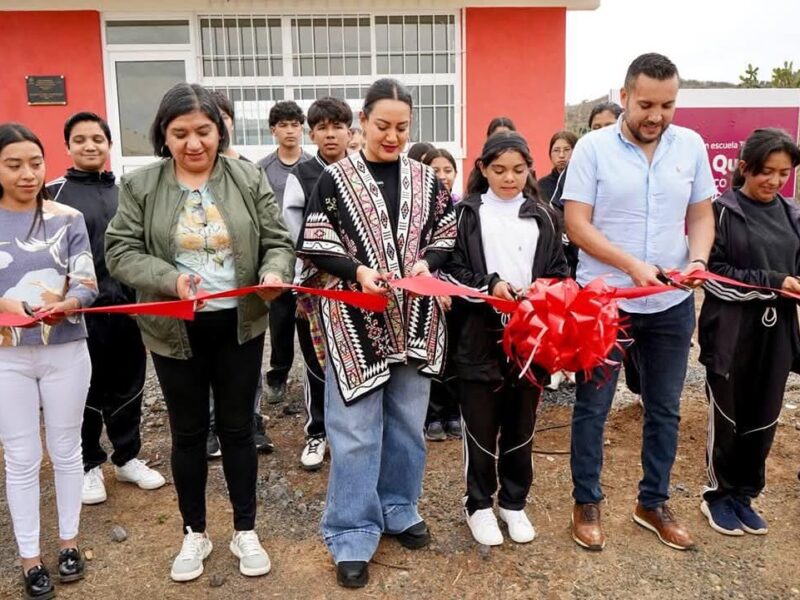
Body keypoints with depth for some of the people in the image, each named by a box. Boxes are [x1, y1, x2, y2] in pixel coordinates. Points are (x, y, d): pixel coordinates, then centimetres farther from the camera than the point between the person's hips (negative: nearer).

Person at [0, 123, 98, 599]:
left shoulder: (68, 218, -2)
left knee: (66, 451, 13)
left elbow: (88, 286, -6)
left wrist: (64, 305, -27)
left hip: (66, 352, 0)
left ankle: (69, 540, 32)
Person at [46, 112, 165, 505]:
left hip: (129, 307, 4)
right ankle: (89, 466, 24)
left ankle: (127, 458, 29)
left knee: (128, 388, 12)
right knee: (86, 393, 8)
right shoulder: (54, 194, -1)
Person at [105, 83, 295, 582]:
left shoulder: (250, 179, -1)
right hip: (174, 330, 0)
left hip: (240, 326, 0)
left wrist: (274, 273, -23)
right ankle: (195, 533, 33)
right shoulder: (139, 185, -2)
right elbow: (120, 251, -5)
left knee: (238, 428, 12)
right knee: (188, 432, 13)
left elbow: (278, 242, 0)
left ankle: (246, 531, 29)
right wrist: (169, 279, -22)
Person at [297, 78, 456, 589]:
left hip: (414, 318, 4)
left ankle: (398, 509, 34)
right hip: (357, 319, -3)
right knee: (355, 431, 0)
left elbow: (447, 237, 10)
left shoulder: (425, 179, 6)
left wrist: (427, 262, -11)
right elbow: (314, 245, -4)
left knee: (407, 422, 14)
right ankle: (353, 534, 14)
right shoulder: (335, 179, -2)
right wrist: (358, 270, -19)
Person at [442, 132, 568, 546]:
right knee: (481, 424, 5)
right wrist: (490, 286, -17)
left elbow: (559, 271, 10)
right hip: (481, 333, -2)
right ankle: (478, 504, 22)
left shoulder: (542, 217, 10)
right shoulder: (468, 214, 2)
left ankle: (514, 502, 29)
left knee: (520, 423, 12)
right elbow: (452, 270, -2)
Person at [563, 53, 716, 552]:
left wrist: (698, 260, -13)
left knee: (665, 408, 14)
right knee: (593, 406, 7)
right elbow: (576, 224, -12)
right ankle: (587, 503, 25)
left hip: (673, 304, 4)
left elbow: (702, 216, 8)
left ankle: (654, 503, 32)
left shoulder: (691, 145, 3)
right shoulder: (594, 147, -8)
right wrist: (632, 266, -21)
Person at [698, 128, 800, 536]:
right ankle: (718, 495, 26)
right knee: (727, 419, 8)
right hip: (732, 333, -5)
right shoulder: (723, 211, -8)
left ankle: (744, 495, 29)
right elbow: (714, 273, -12)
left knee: (763, 420, 12)